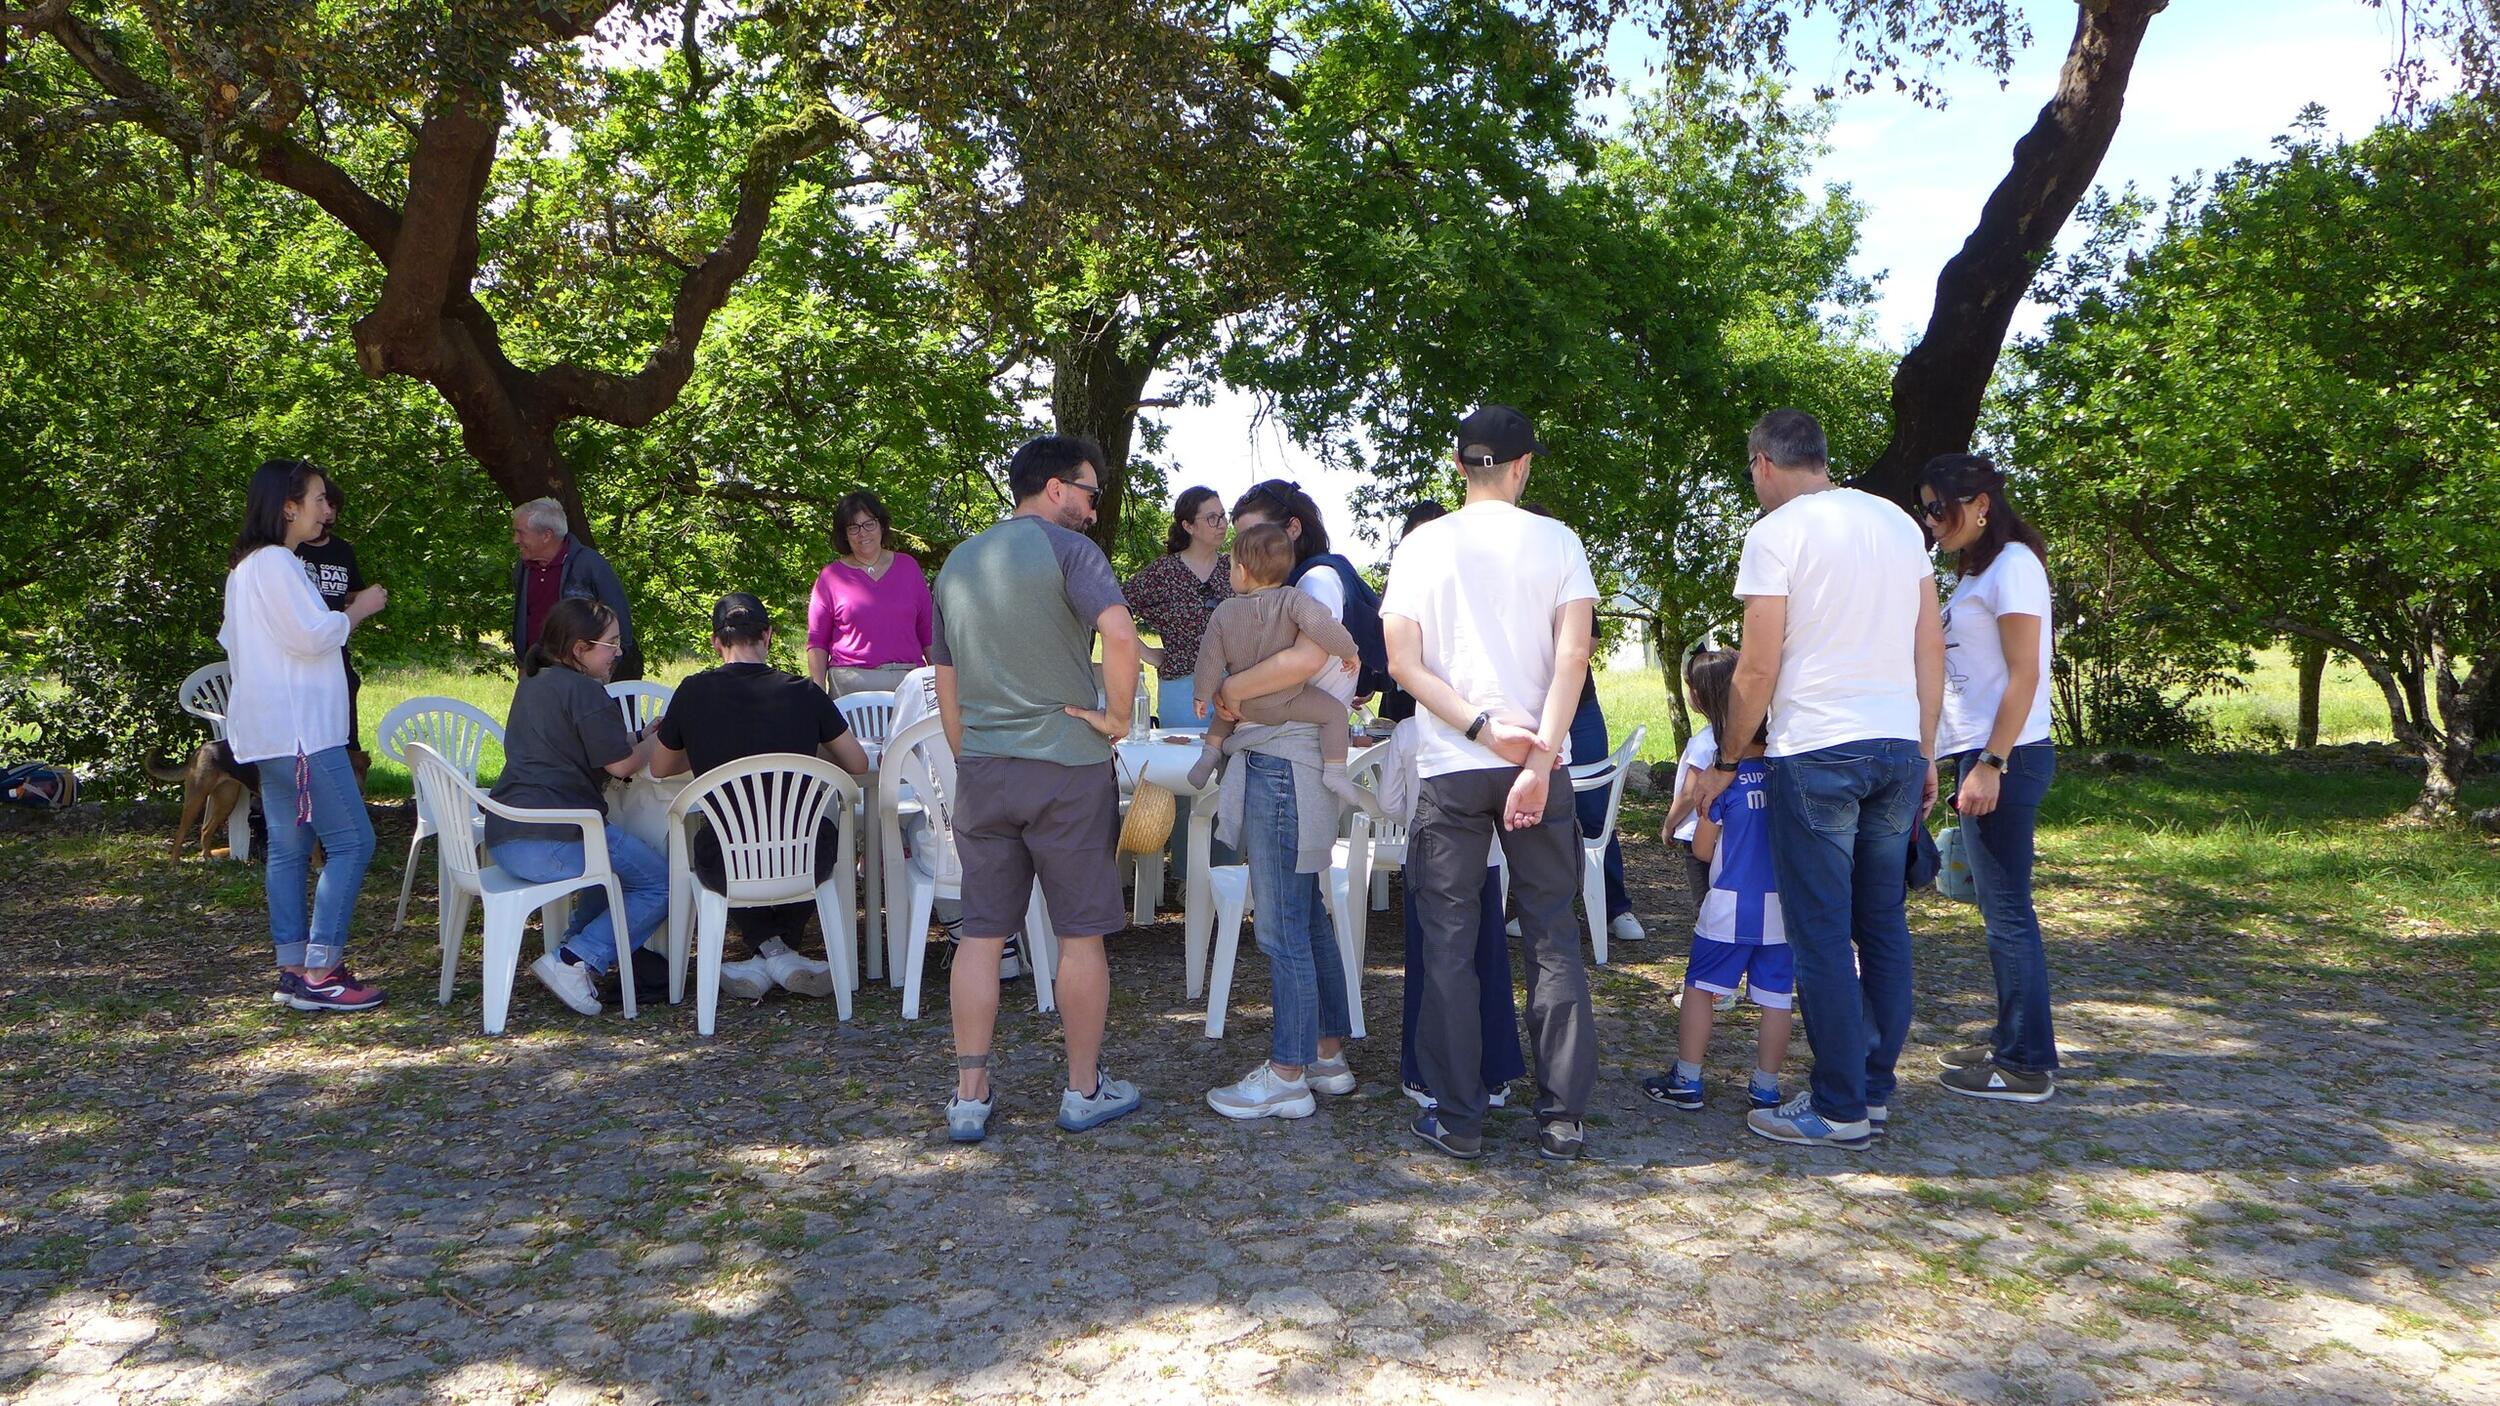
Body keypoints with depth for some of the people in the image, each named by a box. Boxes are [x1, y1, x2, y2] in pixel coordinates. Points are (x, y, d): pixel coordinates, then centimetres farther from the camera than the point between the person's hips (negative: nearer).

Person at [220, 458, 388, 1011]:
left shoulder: (246, 566, 19)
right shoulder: (276, 562, -14)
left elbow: (232, 640, 28)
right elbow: (313, 635, -20)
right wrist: (358, 610, -5)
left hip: (275, 730, 11)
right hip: (298, 729, -11)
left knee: (289, 847, 10)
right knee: (351, 841, -10)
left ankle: (293, 970, 12)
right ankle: (319, 974, -11)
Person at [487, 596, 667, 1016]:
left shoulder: (533, 683, 21)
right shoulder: (583, 689, -9)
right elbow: (621, 763, -8)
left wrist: (642, 737, 26)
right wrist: (658, 740, 10)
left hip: (504, 840, 10)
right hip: (551, 839, -10)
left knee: (620, 867, 29)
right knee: (660, 885, -1)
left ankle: (575, 953, 17)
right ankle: (574, 961, -10)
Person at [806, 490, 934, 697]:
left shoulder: (908, 566, 13)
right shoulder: (831, 576, 5)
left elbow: (928, 631, 15)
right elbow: (817, 642, 6)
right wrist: (818, 694, -3)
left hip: (907, 680, 2)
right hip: (850, 685, -2)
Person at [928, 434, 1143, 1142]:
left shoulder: (957, 562, 13)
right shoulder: (1067, 549, -7)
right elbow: (1121, 635, -24)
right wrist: (1118, 718, -11)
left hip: (981, 771, 5)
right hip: (1066, 768, -5)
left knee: (980, 934, 8)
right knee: (1082, 935, 6)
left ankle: (969, 1097, 11)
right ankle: (1085, 1090, 16)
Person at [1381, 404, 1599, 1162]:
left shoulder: (1420, 546, 3)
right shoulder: (1556, 542, 2)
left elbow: (1402, 662, -6)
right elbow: (1573, 655, -9)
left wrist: (1483, 727, -10)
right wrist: (1539, 759, -13)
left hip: (1450, 769, 0)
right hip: (1539, 764, 1)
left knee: (1449, 943, 7)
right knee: (1552, 940, 8)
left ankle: (1459, 1120, 10)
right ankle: (1563, 1118, 10)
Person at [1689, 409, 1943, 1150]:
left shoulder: (1776, 532, -7)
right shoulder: (1899, 522, 12)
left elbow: (1758, 668, -9)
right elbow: (1931, 648, 12)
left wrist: (1724, 764, 1)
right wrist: (1925, 752, 19)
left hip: (1817, 753, -6)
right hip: (1900, 747, 7)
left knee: (1821, 932, 0)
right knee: (1883, 923, 13)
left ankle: (1839, 1108, 5)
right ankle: (1877, 1087, 22)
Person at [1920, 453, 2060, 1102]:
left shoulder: (2012, 565, -10)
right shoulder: (1978, 569, 19)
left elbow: (2024, 675, -17)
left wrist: (1990, 763, -21)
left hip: (2006, 756, -10)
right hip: (1982, 754, 10)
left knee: (2007, 909, -6)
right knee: (2001, 906, 14)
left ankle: (2029, 1065, 0)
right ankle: (2011, 1041, 22)